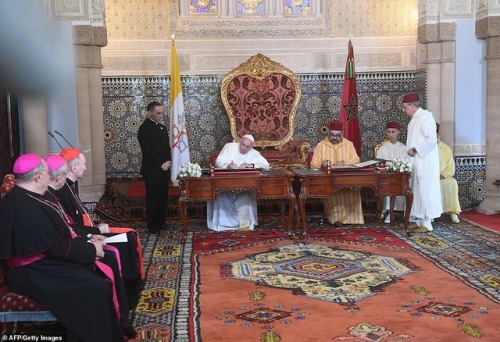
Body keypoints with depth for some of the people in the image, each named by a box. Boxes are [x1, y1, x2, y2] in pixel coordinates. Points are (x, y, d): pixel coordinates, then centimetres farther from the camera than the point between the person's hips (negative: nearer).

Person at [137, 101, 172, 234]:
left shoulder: (162, 128, 13)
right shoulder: (144, 128, -11)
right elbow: (147, 151, -17)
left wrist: (168, 162, -2)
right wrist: (161, 164, -15)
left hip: (164, 169, 7)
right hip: (152, 170, -7)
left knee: (163, 197, 10)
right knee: (152, 198, 1)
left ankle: (161, 222, 20)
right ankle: (152, 226, 10)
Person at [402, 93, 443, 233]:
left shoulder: (425, 117, -14)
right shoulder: (415, 119, 15)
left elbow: (431, 139, -22)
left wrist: (415, 150, -17)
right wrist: (412, 150, 8)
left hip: (425, 162, -10)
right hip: (416, 162, 10)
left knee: (424, 191, -5)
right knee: (416, 191, 11)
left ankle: (426, 223, 0)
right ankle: (419, 220, 18)